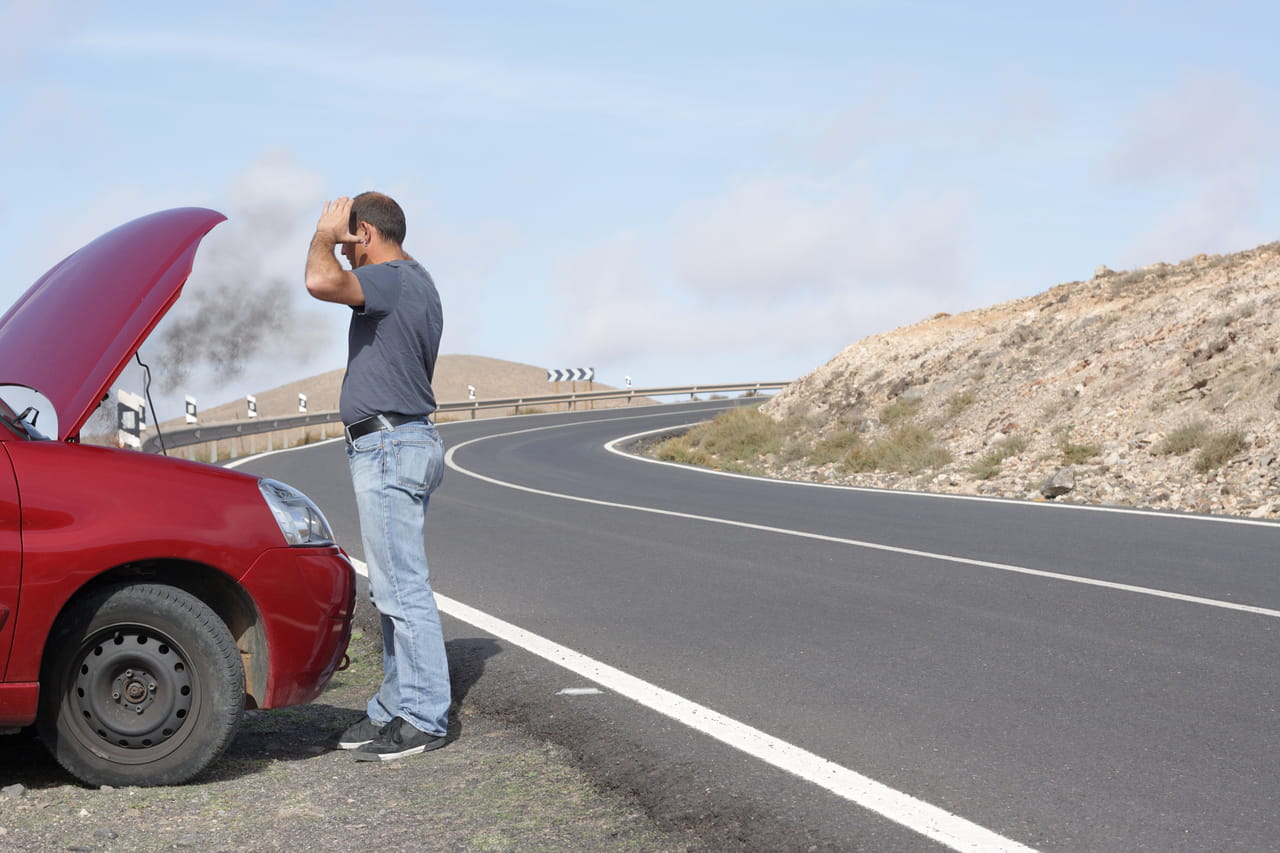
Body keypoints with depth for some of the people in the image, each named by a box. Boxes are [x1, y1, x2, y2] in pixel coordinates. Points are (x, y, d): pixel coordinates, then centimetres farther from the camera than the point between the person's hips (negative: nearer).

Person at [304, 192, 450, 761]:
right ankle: (396, 706, 21)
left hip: (390, 447, -11)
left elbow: (321, 282, -31)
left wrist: (324, 233, -11)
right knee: (394, 589, 14)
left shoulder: (392, 279, -14)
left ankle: (423, 718, -5)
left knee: (403, 588, -8)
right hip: (405, 443, 11)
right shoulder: (416, 282, 20)